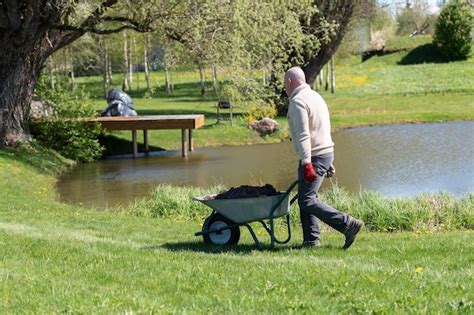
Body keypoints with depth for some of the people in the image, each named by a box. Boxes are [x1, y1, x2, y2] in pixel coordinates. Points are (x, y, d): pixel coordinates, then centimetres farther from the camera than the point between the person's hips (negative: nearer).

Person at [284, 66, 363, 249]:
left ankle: (348, 224, -14)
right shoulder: (315, 96, 18)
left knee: (307, 200, -10)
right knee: (305, 198, 13)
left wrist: (306, 164, -27)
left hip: (313, 156, -10)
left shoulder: (297, 101, -14)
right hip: (326, 152, 10)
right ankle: (312, 240, 10)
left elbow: (303, 135, -23)